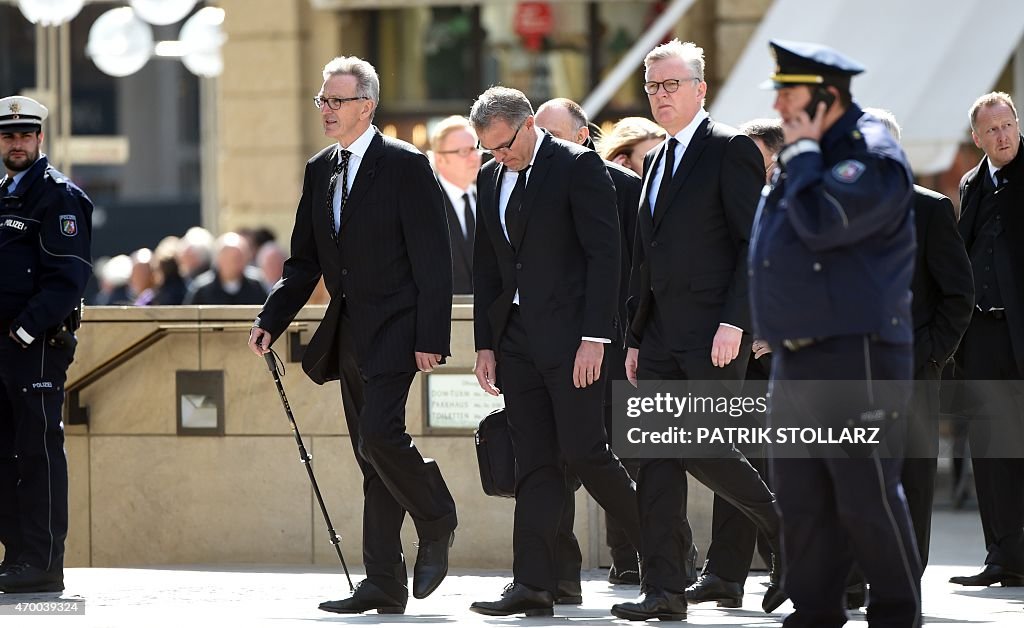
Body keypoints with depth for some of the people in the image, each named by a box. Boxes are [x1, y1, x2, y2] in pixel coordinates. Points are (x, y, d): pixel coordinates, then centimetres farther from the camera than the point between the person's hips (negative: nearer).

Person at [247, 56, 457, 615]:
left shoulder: (406, 166, -8)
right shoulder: (319, 170, 13)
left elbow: (431, 260, -11)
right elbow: (304, 262, 16)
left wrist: (432, 338, -17)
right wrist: (270, 322, 2)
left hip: (393, 329, -7)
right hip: (348, 333, 7)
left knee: (379, 434, -21)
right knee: (371, 457, 7)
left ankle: (436, 522, 5)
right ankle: (385, 584, 9)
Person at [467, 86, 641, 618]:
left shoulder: (578, 166, -6)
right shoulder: (491, 179, 14)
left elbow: (603, 254, -11)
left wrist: (594, 337, -16)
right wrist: (485, 344, 12)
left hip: (571, 335, -6)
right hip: (517, 338, 6)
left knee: (583, 452, -9)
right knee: (533, 463, 2)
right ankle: (533, 585, -1)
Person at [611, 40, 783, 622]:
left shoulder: (731, 150, -6)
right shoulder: (657, 160, 19)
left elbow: (756, 243, -12)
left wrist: (734, 322, -19)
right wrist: (636, 337, 18)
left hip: (714, 332, -8)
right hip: (662, 334, 8)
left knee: (702, 448, -12)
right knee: (657, 455, 0)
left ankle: (788, 530, 10)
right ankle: (665, 590, 0)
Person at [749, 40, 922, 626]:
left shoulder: (872, 156, -13)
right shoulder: (808, 155, 17)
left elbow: (822, 223, -25)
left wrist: (803, 153, -14)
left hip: (855, 360, -9)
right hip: (795, 361, 9)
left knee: (867, 499, -6)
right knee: (802, 499, 9)